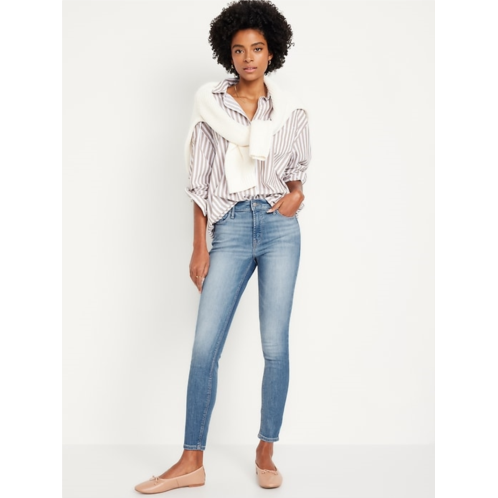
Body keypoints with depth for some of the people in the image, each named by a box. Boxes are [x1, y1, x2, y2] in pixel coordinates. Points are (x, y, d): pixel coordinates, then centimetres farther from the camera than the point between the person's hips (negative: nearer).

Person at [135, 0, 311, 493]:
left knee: (275, 346, 0)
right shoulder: (211, 106, 5)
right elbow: (200, 182, 4)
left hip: (278, 228, 1)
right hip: (230, 230, 0)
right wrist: (199, 249, 1)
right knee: (204, 346, -5)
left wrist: (296, 193, -6)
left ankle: (266, 453, 16)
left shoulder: (290, 111, 7)